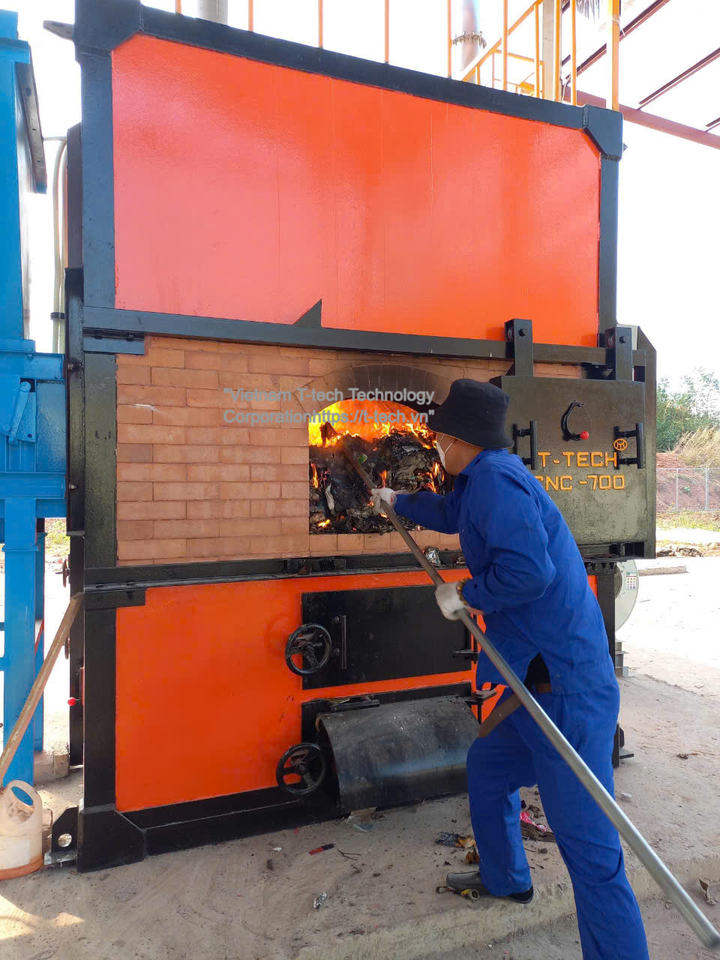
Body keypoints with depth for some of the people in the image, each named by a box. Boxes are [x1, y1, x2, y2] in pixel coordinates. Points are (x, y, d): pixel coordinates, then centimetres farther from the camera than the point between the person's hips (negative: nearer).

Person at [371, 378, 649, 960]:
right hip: (534, 680, 11)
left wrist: (465, 595, -13)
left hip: (563, 689, -11)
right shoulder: (487, 478, 12)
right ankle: (505, 881, 48)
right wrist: (398, 502, 50)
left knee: (589, 846, -4)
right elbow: (449, 513, 34)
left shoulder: (494, 477, -19)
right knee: (486, 770, 26)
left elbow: (529, 569, -31)